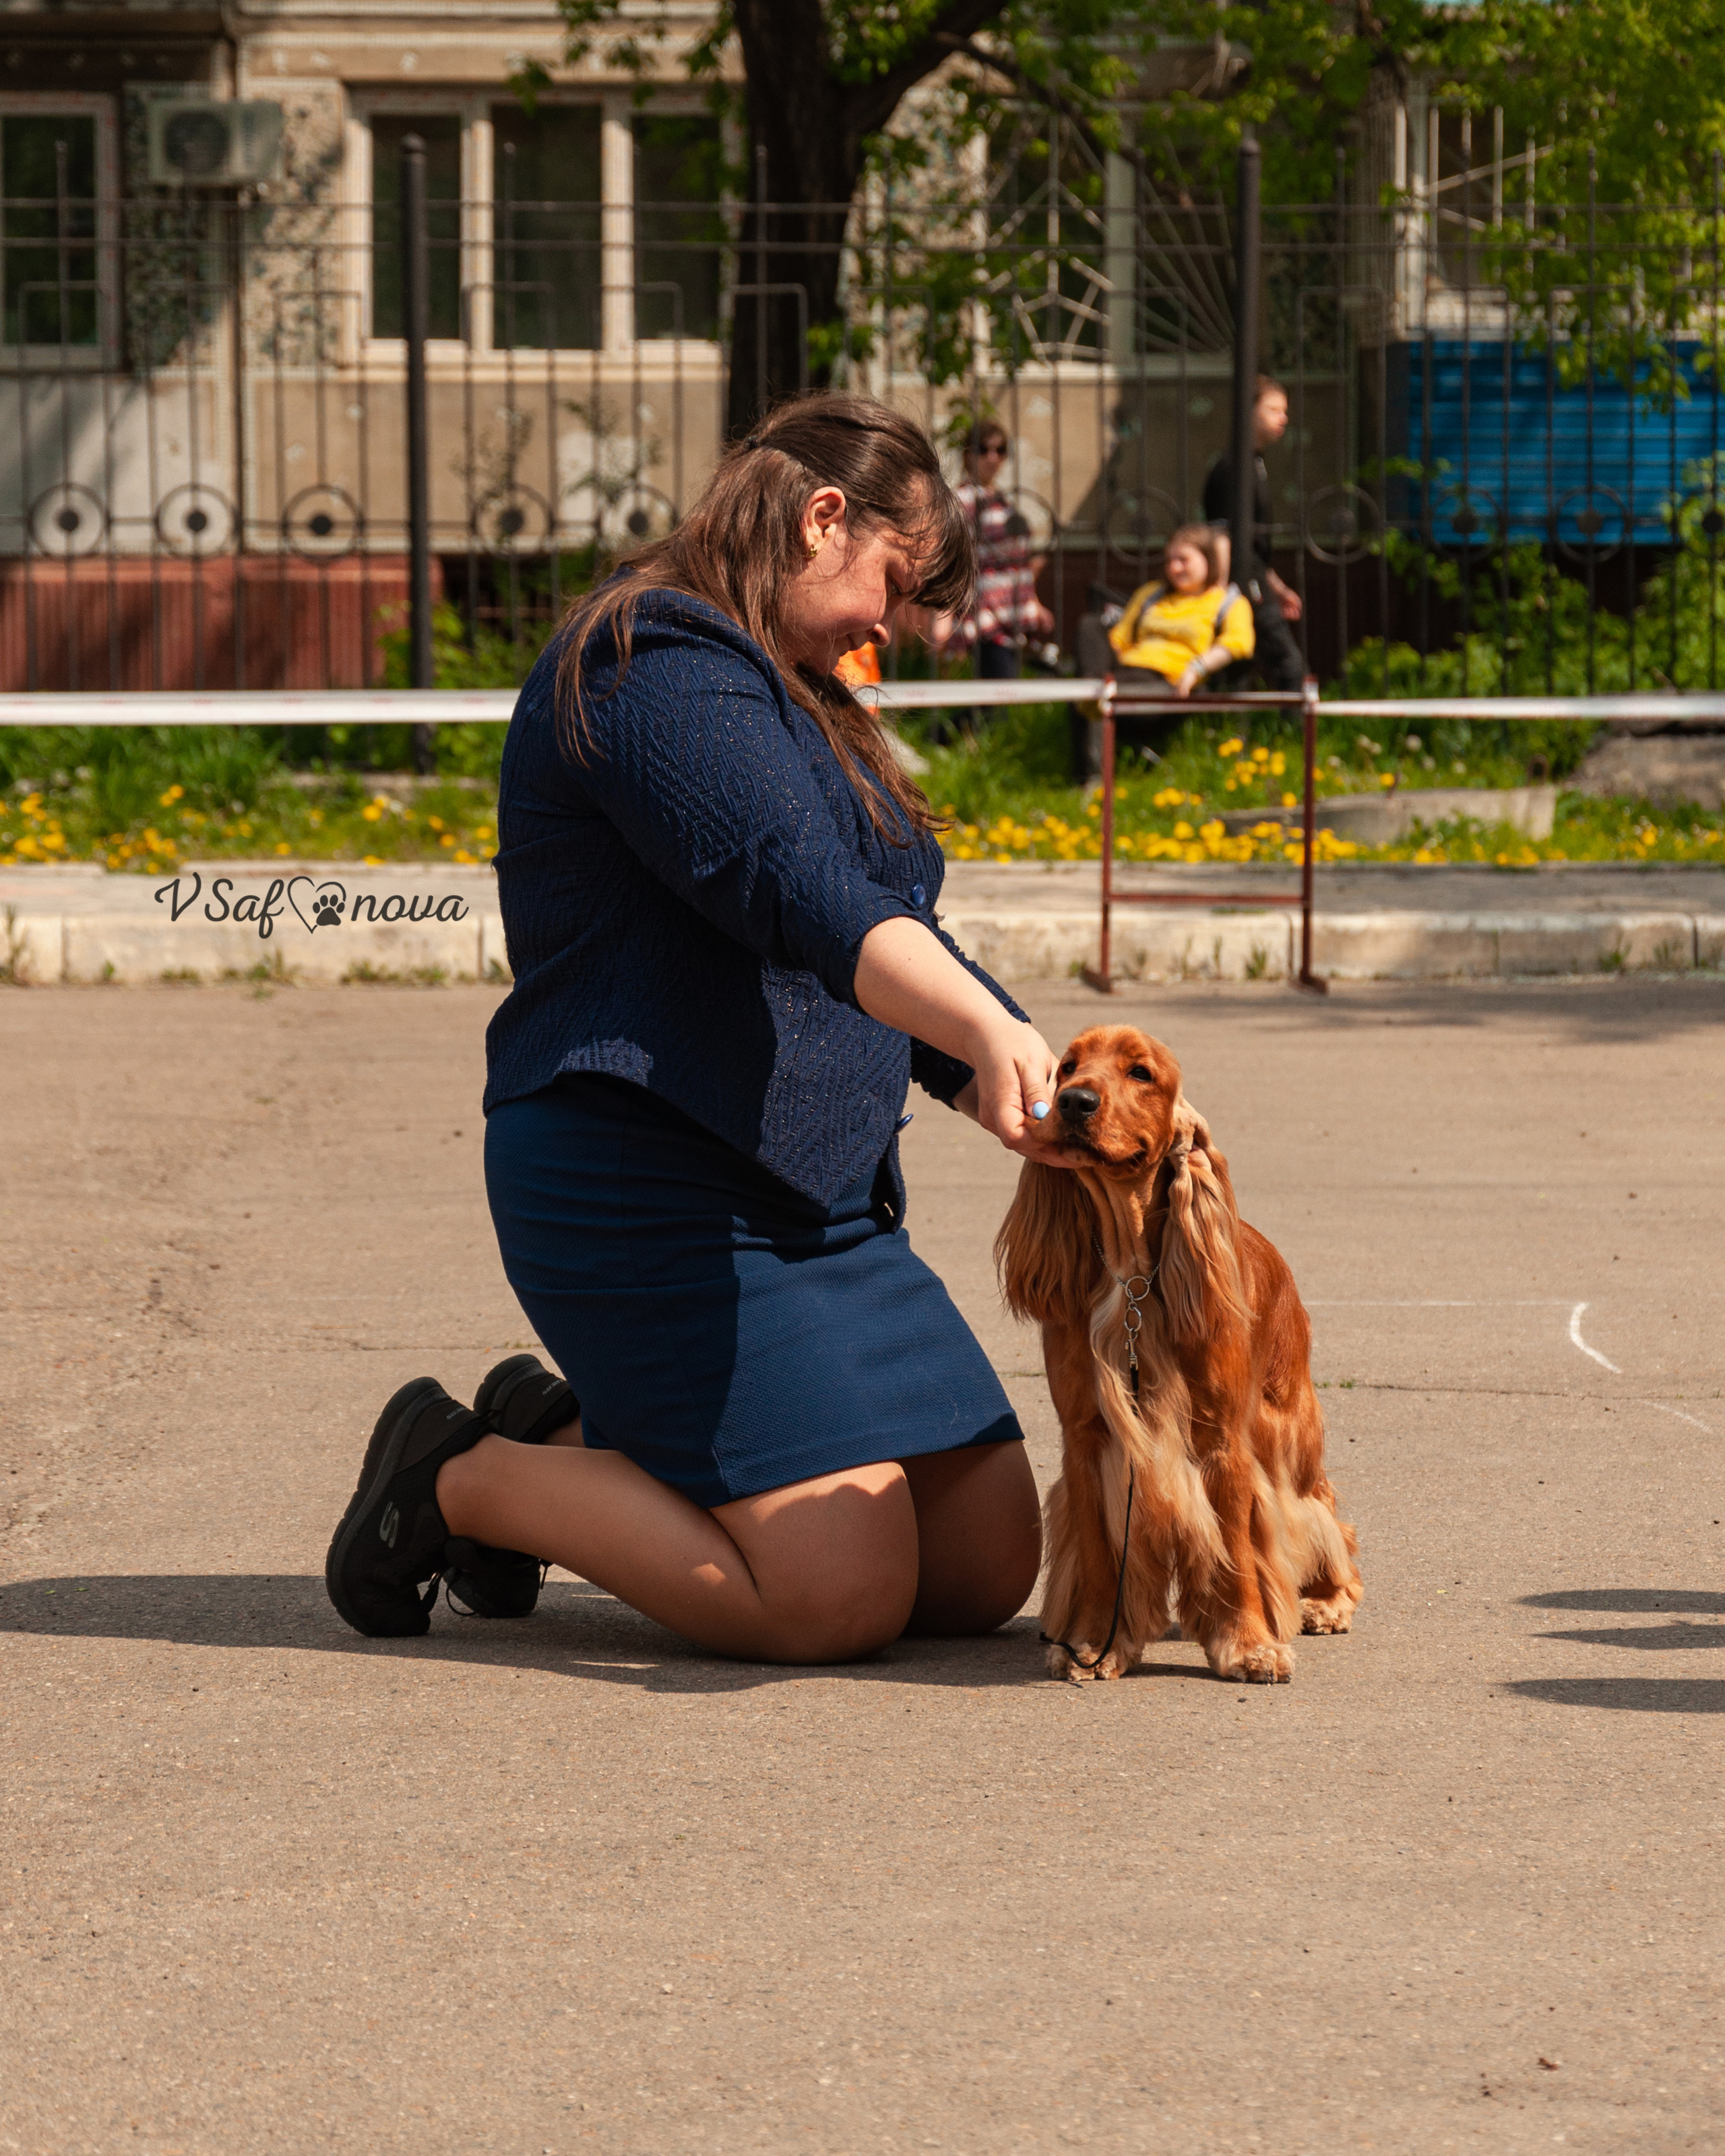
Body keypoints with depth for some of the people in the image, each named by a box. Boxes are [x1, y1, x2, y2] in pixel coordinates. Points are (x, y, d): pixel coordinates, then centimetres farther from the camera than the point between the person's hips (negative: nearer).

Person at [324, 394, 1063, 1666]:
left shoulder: (801, 704, 23)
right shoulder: (655, 671, -12)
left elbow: (904, 949, 21)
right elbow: (799, 890, -29)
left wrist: (1026, 1094, 4)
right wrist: (991, 1030, -42)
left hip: (822, 1203, 11)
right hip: (654, 1190, -11)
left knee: (989, 1565, 2)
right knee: (842, 1598, -19)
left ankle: (576, 1443, 17)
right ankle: (463, 1482, 2)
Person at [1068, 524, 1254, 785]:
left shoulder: (1230, 603, 14)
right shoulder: (1150, 594, 34)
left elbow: (1238, 643, -6)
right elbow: (1120, 638, 33)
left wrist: (1197, 669, -22)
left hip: (1167, 682, -6)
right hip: (1125, 669, 6)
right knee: (1091, 624, -20)